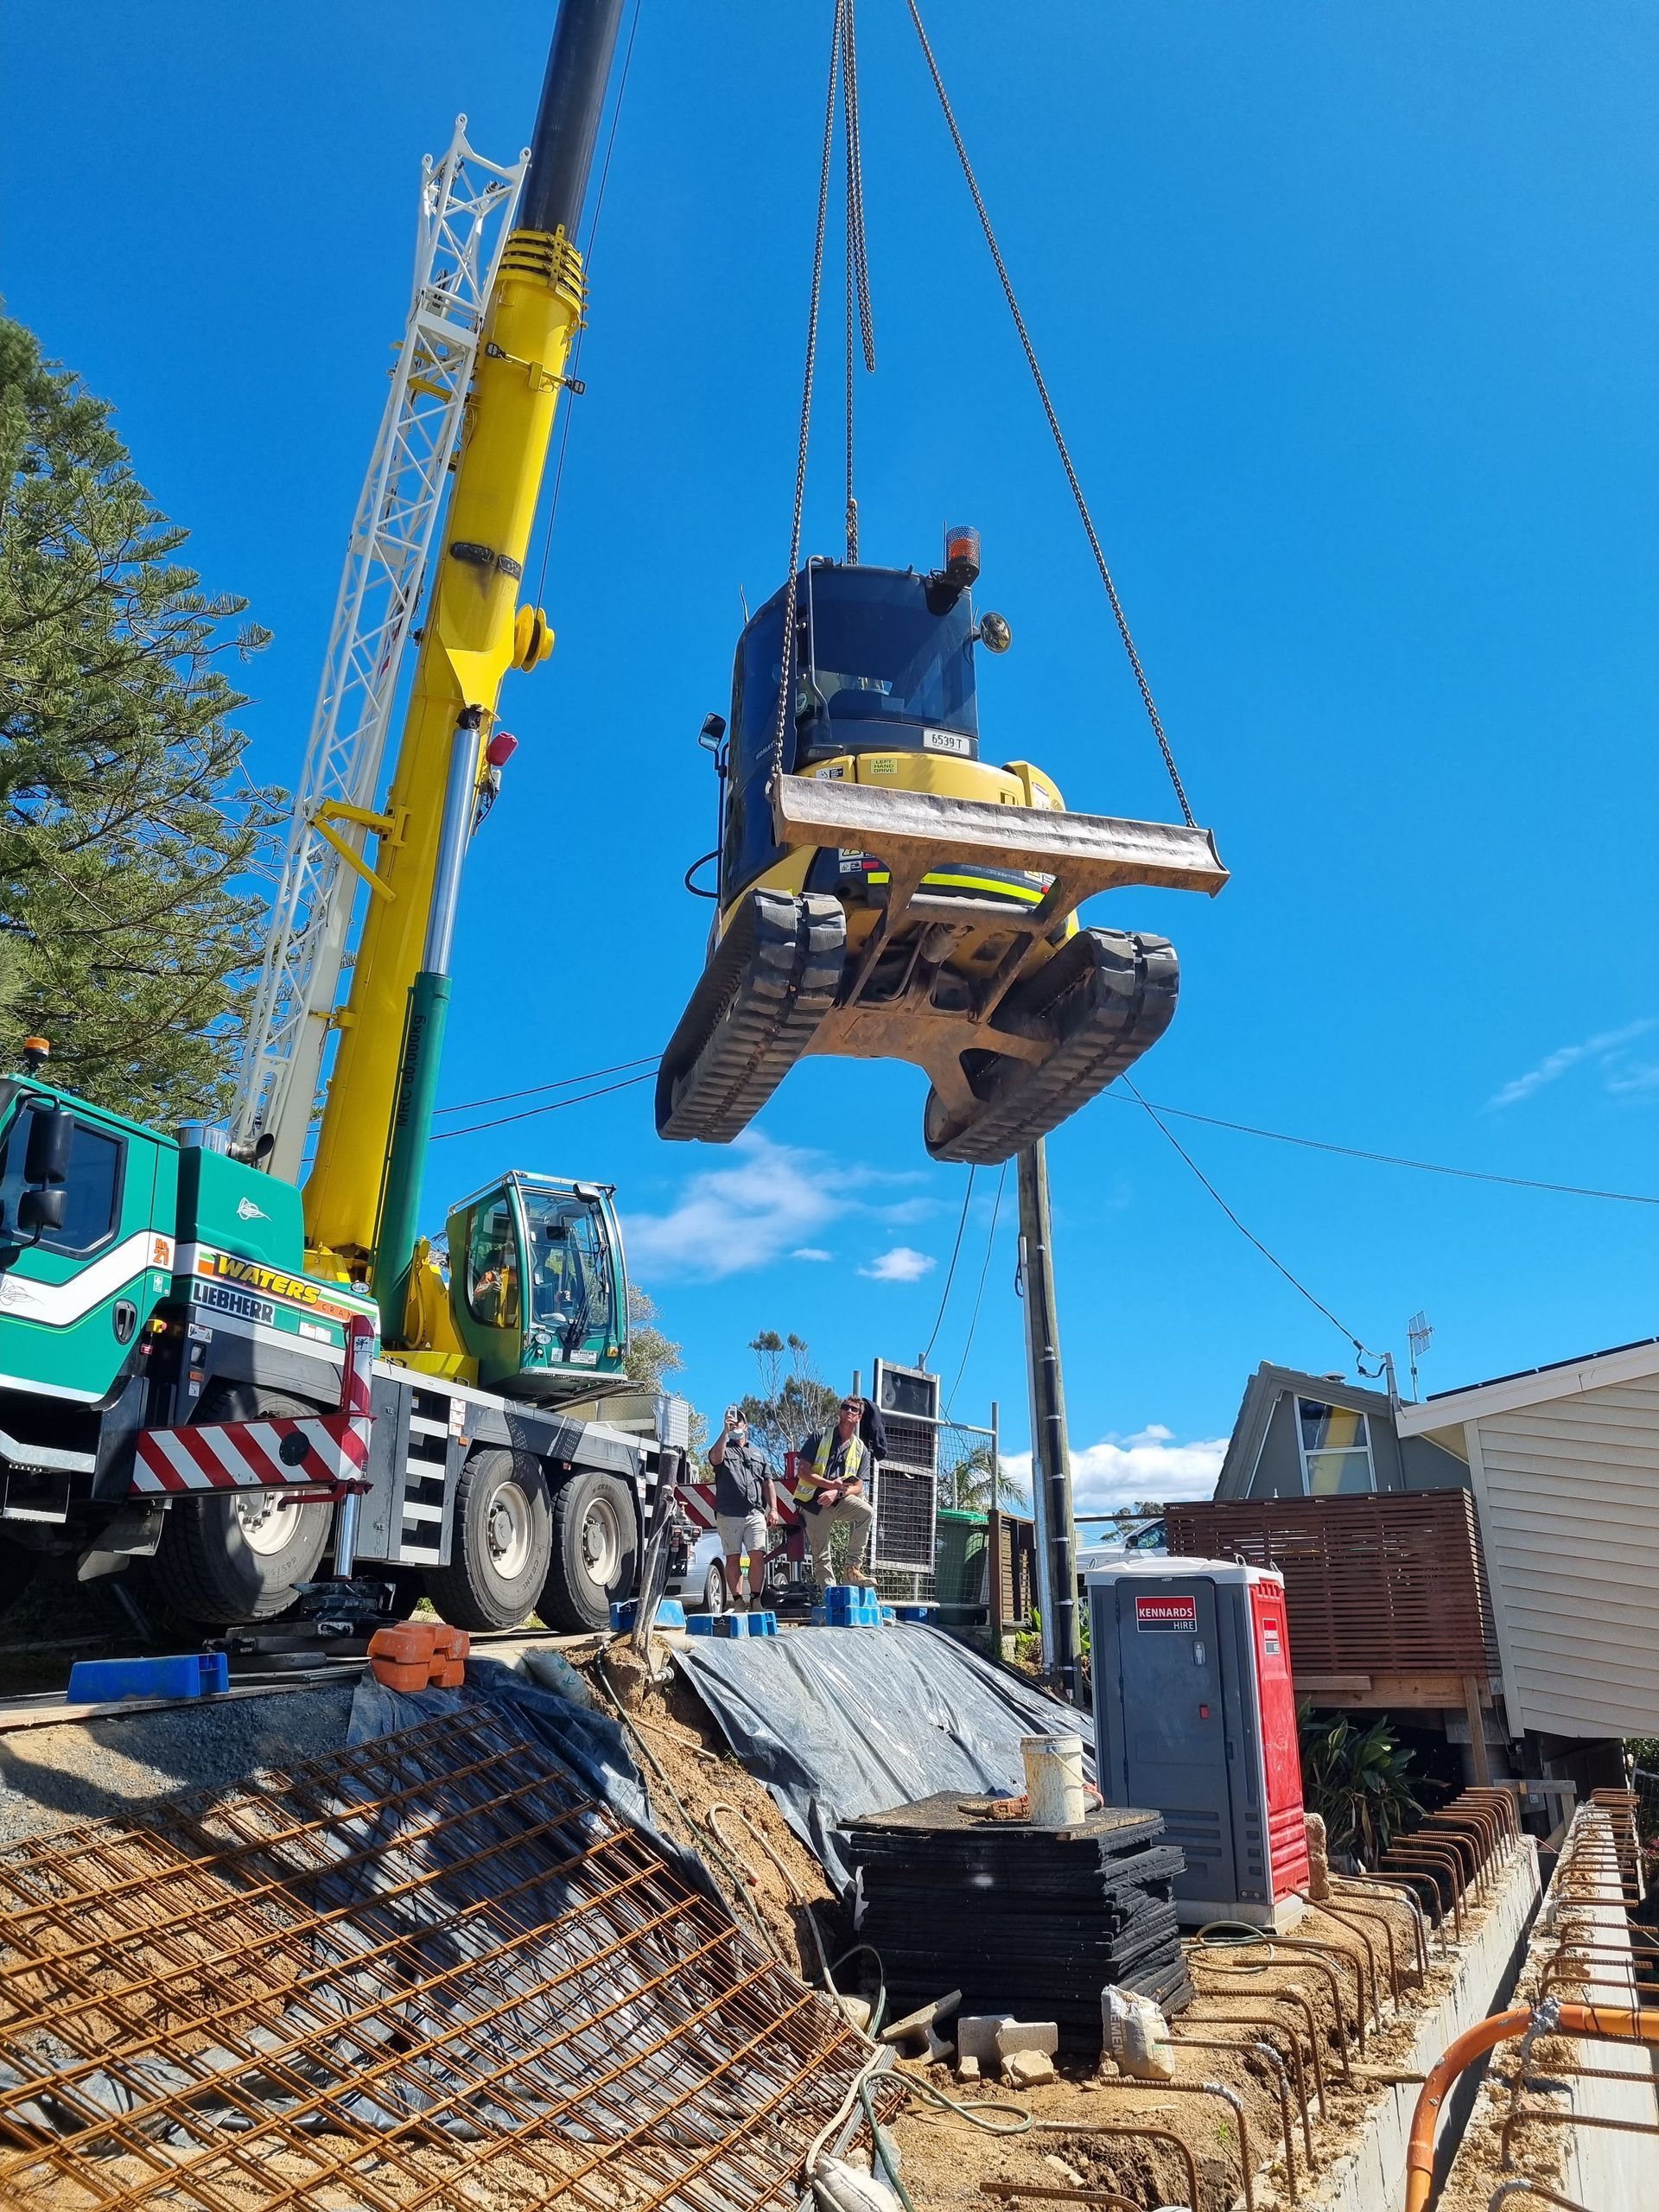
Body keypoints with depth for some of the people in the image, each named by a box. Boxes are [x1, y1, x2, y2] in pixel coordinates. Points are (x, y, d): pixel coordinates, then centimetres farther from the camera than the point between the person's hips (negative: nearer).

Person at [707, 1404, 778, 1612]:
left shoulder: (758, 1454, 24)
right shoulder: (724, 1450, 13)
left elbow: (768, 1482, 19)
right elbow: (716, 1459, -12)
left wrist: (773, 1509, 8)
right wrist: (725, 1431, -16)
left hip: (755, 1514, 2)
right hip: (728, 1515, -2)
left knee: (758, 1556, -9)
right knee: (733, 1558, -1)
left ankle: (756, 1601, -3)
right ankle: (737, 1603, 3)